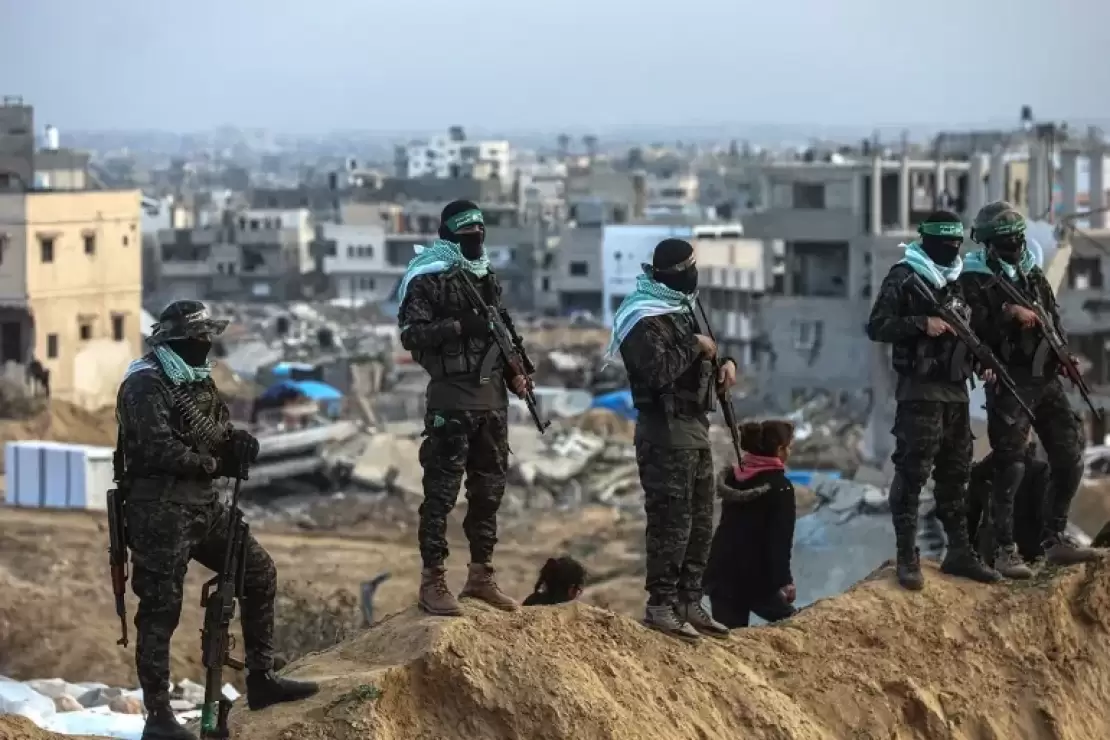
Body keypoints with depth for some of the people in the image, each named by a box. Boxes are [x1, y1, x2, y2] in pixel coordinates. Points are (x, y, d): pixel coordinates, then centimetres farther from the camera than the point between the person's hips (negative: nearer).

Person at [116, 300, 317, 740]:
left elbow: (215, 432, 17)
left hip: (203, 505, 9)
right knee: (161, 610, -5)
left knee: (259, 573, 7)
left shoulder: (198, 381, 14)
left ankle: (261, 680, 17)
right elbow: (157, 448, -24)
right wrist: (213, 463, -18)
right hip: (160, 510, -9)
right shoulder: (144, 385, -14)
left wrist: (237, 441, -6)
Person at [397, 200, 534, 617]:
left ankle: (480, 574, 22)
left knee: (489, 488, 12)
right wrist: (458, 325, -25)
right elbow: (411, 335, -15)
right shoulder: (427, 280, -7)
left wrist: (516, 374, 8)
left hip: (493, 398, 8)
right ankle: (433, 581, -3)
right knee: (442, 491, -6)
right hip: (452, 399, -7)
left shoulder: (486, 278, 16)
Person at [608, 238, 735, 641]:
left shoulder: (678, 309, 17)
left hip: (694, 430, 10)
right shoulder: (645, 319, -14)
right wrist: (695, 346, -16)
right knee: (671, 522, -9)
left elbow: (692, 359, 29)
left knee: (701, 524, 13)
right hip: (666, 435, -10)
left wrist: (723, 361, 9)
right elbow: (659, 370, -27)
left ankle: (689, 603, 20)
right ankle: (661, 606, -4)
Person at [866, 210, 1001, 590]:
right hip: (920, 390, -7)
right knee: (913, 472, -9)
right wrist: (922, 324, -20)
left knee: (956, 474, 12)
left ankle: (959, 551, 19)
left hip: (956, 389, 7)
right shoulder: (903, 278, -6)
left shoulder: (959, 281, 15)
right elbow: (877, 327, -10)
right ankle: (907, 557, -5)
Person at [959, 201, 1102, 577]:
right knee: (1010, 468, -6)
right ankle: (1005, 551, 1)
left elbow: (1054, 320, 20)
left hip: (1047, 381, 7)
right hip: (1010, 384, -7)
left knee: (1070, 458, 6)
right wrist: (1007, 314, -25)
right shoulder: (977, 279, -5)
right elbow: (977, 332, -15)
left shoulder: (1033, 274, 14)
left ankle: (1055, 539, 18)